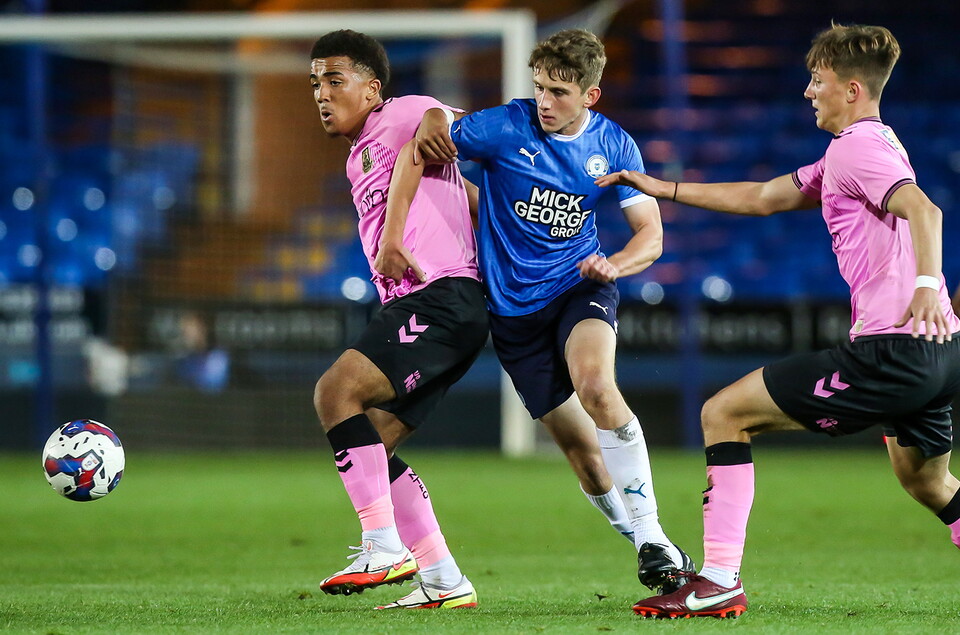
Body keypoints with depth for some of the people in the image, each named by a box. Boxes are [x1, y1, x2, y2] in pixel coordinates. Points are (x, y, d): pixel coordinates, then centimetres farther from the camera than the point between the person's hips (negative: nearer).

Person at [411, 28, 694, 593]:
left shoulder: (613, 145, -3)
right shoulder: (507, 128, -11)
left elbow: (651, 234, -1)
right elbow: (421, 150, -3)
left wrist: (614, 265, -22)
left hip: (578, 287, 0)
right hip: (513, 308, 0)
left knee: (595, 384, -31)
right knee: (578, 444, -2)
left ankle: (653, 541, -28)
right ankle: (643, 545, 18)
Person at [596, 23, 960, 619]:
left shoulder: (855, 149, -7)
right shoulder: (872, 145, 23)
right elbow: (762, 197, 31)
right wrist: (666, 188, 34)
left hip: (891, 349, -10)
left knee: (724, 414, -3)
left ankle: (721, 581, -9)